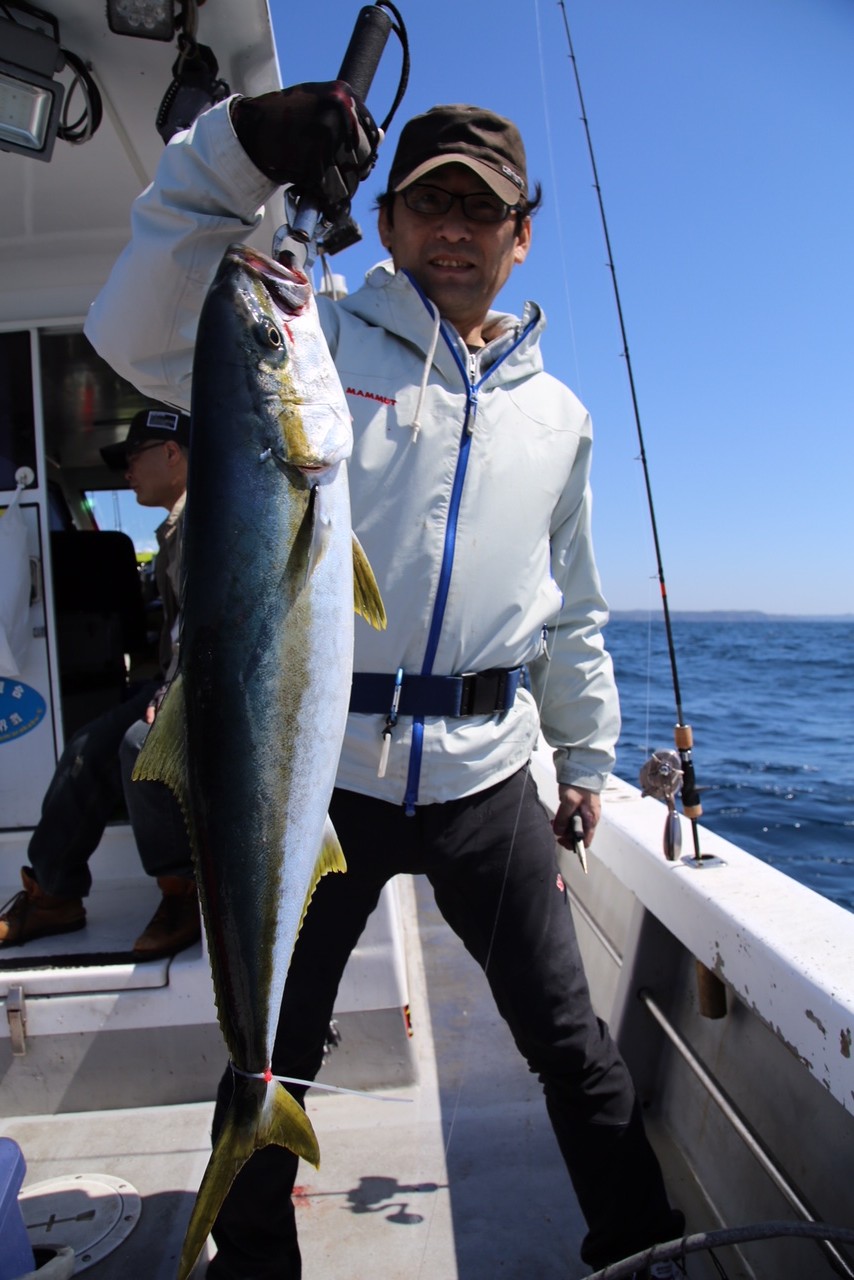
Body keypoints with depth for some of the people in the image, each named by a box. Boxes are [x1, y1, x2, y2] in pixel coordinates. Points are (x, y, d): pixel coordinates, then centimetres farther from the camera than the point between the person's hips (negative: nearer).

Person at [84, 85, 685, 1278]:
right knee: (275, 1044, 13)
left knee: (569, 1036, 14)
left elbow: (573, 608, 19)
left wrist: (587, 751, 19)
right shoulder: (318, 341, 4)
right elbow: (138, 336, -11)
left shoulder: (557, 412, 14)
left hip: (486, 775, 3)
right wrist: (235, 153, -19)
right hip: (322, 765, -2)